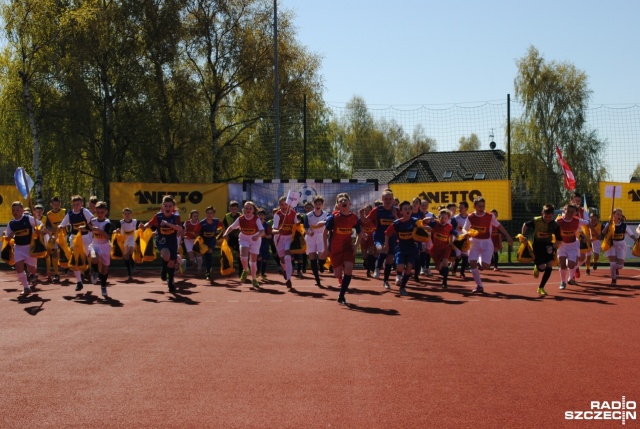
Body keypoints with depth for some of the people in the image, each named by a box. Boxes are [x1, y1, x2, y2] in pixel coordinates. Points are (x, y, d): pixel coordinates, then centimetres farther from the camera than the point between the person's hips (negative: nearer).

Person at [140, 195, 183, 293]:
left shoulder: (176, 217, -14)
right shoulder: (158, 216, -13)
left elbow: (180, 229, -28)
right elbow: (150, 223, -5)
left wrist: (167, 223, -40)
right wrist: (144, 227, -27)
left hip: (172, 241, 2)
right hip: (162, 240, -2)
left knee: (172, 262, 10)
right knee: (166, 255, -32)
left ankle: (171, 282, 32)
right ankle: (164, 270, 1)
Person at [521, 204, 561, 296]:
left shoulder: (555, 225, -14)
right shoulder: (536, 221, -19)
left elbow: (559, 239, -4)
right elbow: (525, 225, 1)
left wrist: (555, 247, -19)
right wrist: (523, 236, -5)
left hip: (548, 246, 2)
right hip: (537, 245, -2)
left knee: (549, 266, -11)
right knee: (542, 267, -12)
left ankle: (541, 288, 4)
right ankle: (537, 268, 30)